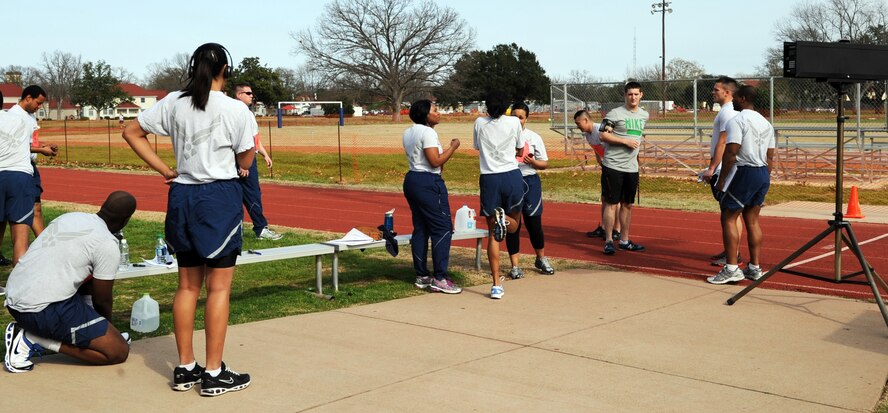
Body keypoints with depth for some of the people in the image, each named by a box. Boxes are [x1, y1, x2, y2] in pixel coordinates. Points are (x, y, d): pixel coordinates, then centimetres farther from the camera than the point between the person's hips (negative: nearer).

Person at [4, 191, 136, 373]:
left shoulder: (69, 217, 13)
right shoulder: (108, 245, -10)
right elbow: (102, 300, 0)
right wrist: (107, 323, 24)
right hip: (42, 311, -9)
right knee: (119, 352, -5)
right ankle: (35, 340, -6)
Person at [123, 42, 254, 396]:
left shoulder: (174, 103, 4)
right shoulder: (236, 109, -9)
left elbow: (131, 133, 9)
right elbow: (245, 162, -1)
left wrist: (164, 170, 9)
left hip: (182, 195, 5)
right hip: (220, 197, -5)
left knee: (188, 285, 13)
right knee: (219, 287, 2)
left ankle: (185, 368, 20)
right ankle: (214, 374, 7)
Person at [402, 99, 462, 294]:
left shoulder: (408, 133, 14)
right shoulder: (428, 132, -15)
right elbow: (435, 161, -20)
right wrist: (453, 147, -8)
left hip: (411, 179, 10)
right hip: (429, 183, -10)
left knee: (420, 228, 13)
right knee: (443, 228, -6)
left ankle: (422, 276, 17)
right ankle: (440, 279, -8)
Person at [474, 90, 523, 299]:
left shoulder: (480, 123, 4)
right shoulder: (514, 122, 2)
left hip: (489, 179, 1)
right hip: (512, 176, -1)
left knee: (492, 234, 6)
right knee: (514, 224, 20)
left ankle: (496, 285, -2)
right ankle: (504, 219, -20)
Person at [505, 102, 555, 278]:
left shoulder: (534, 137, 3)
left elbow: (544, 163, 6)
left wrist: (533, 162, -13)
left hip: (530, 182, 1)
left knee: (534, 222, 5)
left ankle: (541, 259, 27)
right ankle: (515, 266, 11)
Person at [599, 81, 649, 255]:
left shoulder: (644, 115, 12)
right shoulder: (615, 113, -9)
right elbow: (604, 135, -13)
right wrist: (626, 141, -16)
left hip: (632, 167, 6)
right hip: (613, 166, -6)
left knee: (628, 205, 11)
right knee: (611, 203, -4)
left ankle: (624, 240, 20)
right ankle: (609, 241, 2)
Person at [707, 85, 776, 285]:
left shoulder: (737, 121, -11)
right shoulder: (765, 123, 15)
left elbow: (731, 153, -18)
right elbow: (770, 156, 16)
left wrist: (722, 178, -12)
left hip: (744, 172, -8)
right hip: (763, 173, 8)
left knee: (728, 218, -3)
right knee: (752, 220, 14)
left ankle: (731, 269, -8)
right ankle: (755, 268, 16)